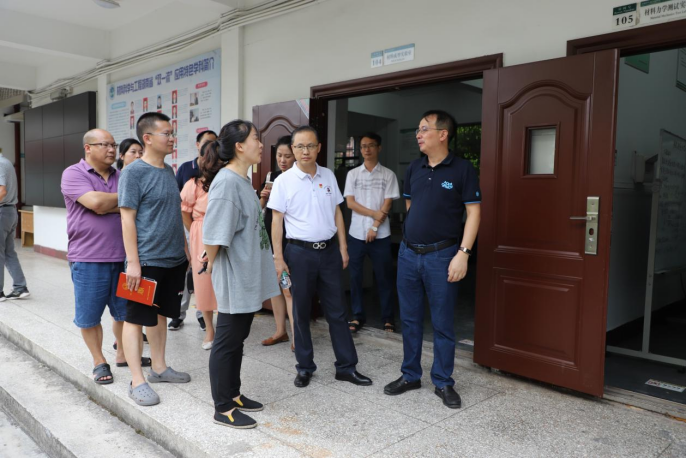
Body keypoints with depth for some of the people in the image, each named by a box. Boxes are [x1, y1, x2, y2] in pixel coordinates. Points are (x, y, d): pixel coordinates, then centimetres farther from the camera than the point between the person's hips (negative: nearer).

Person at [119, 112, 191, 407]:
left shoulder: (169, 171, 11)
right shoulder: (134, 172, -11)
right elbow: (127, 219, -13)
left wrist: (183, 248, 16)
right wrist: (133, 262, -17)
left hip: (173, 259, 7)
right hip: (146, 261, -7)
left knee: (160, 314, 16)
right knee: (136, 318, 2)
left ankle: (159, 368, 29)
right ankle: (137, 381, 10)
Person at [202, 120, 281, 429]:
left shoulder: (243, 180, 10)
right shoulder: (226, 181, -21)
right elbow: (214, 234, -22)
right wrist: (212, 263, -10)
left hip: (248, 275, 9)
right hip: (233, 277, -9)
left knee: (238, 338, 19)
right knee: (227, 341, 4)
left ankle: (233, 394, 34)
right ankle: (223, 409, 18)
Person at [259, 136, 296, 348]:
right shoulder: (272, 177, 10)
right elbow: (262, 208, 17)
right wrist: (263, 197, -4)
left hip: (290, 240, -7)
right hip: (270, 237, 7)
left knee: (289, 289, -7)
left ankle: (296, 336, 2)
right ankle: (280, 331, 24)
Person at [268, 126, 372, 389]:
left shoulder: (329, 176, 6)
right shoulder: (284, 181, -5)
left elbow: (337, 212, 11)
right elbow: (277, 220, -4)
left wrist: (343, 247, 7)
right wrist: (278, 257, -9)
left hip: (329, 250, 3)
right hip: (300, 252, -3)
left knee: (336, 311, 8)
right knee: (301, 312, 8)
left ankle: (347, 366, 18)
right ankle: (305, 367, 22)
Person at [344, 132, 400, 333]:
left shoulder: (388, 175, 3)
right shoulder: (353, 174, 7)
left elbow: (387, 205, -2)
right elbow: (350, 203, -1)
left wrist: (374, 227, -10)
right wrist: (374, 213, -10)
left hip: (380, 234, -1)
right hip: (356, 233, 2)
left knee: (384, 276, 3)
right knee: (355, 276, 5)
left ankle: (388, 318, 13)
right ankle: (358, 316, 17)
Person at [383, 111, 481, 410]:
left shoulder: (462, 170, -6)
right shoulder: (414, 169, 8)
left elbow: (473, 212, -9)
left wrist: (463, 253, -16)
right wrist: (415, 229, 14)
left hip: (441, 255, -5)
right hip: (408, 253, 5)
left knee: (442, 323, 5)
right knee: (410, 319, 13)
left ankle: (443, 383, 20)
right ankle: (410, 375, 28)